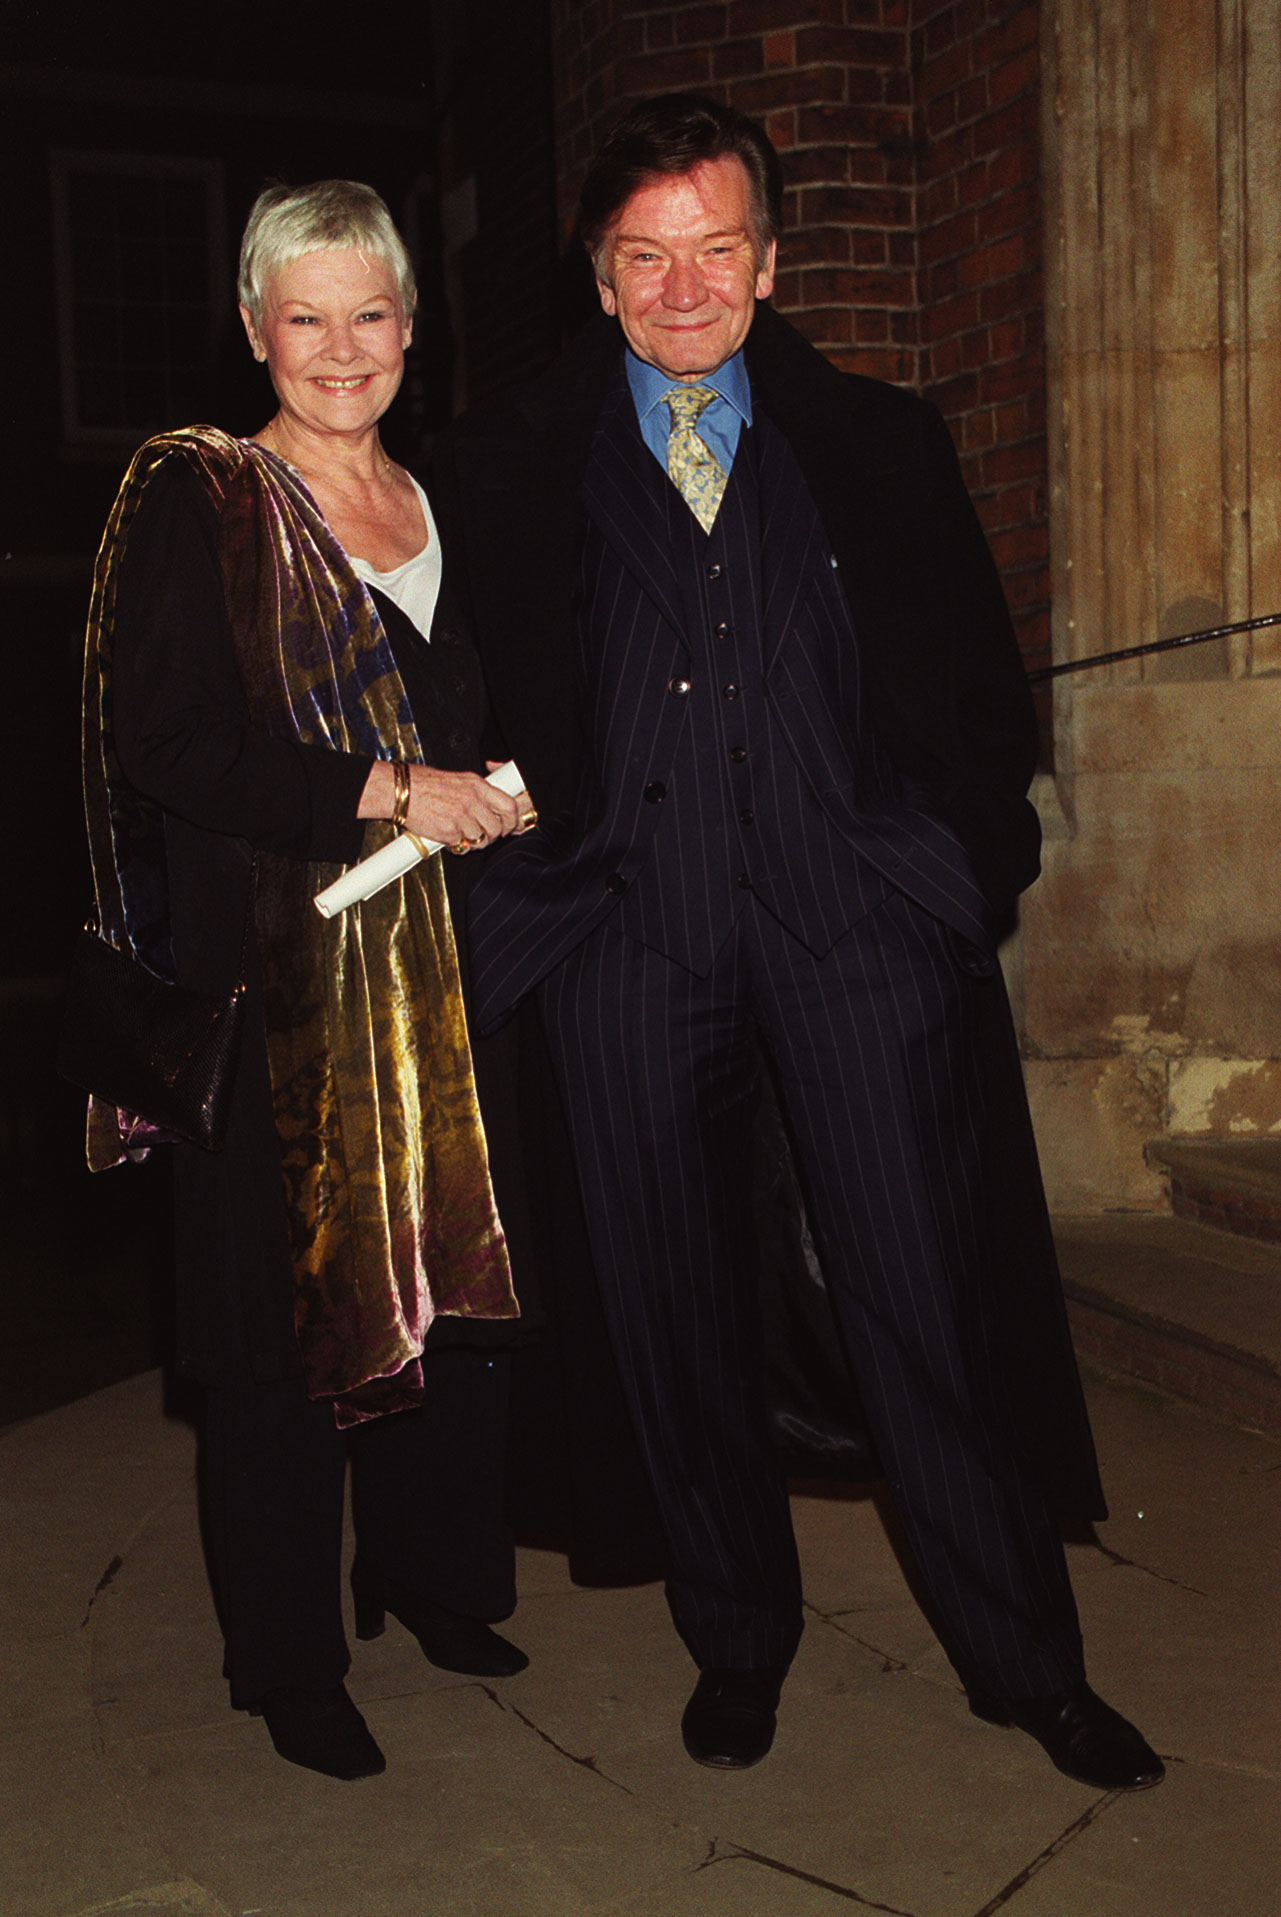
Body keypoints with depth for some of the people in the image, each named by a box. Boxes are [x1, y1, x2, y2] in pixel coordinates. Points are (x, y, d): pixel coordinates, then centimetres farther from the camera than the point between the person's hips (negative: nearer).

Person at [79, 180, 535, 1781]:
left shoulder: (440, 505, 15)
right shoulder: (195, 499, -4)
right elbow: (164, 739, -14)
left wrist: (496, 794, 4)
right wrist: (382, 791, -17)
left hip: (438, 968, 6)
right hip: (273, 972, -5)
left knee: (455, 1277, 10)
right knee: (287, 1305, 2)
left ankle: (431, 1577, 32)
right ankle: (289, 1661, 19)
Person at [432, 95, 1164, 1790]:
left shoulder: (880, 444, 12)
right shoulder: (510, 467, 11)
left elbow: (976, 681, 11)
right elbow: (470, 700, 11)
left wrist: (976, 874, 1)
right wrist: (514, 872, 1)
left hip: (856, 922, 0)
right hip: (632, 936, 1)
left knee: (929, 1296, 2)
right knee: (678, 1307, 10)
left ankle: (1027, 1662, 20)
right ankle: (738, 1636, 30)